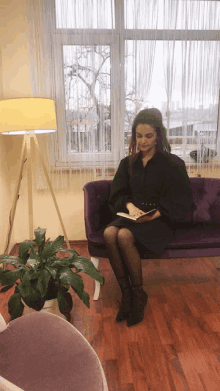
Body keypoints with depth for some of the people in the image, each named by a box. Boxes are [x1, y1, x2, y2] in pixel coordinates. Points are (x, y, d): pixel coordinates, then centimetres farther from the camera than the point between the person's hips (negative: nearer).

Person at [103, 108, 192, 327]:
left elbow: (181, 202, -6)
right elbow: (118, 193, 9)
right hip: (133, 214, 4)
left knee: (124, 236, -31)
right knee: (109, 234, -27)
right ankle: (126, 292, -14)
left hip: (160, 219, -4)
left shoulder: (172, 164, -4)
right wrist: (130, 205, -13)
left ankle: (139, 294, -10)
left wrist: (156, 214, -21)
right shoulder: (128, 163, 9)